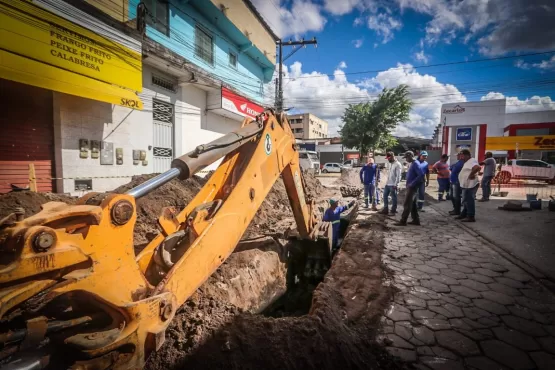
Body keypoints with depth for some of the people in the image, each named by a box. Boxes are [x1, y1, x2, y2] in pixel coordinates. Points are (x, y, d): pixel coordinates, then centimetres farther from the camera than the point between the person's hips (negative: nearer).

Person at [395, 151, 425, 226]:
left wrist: (412, 184, -23)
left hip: (412, 188, -10)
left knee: (407, 205, -6)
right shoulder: (413, 163, 14)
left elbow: (422, 175, -27)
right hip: (411, 187, 10)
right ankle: (416, 220, 21)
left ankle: (403, 221, -2)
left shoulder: (416, 164, -16)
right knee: (413, 204, 14)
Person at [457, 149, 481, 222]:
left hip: (470, 185, -11)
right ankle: (464, 214, 27)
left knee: (469, 201, -6)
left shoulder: (471, 161, -17)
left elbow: (478, 167, -36)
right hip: (466, 185, 11)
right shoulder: (468, 162, 16)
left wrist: (471, 174, -26)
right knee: (466, 201, 17)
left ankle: (471, 217, 0)